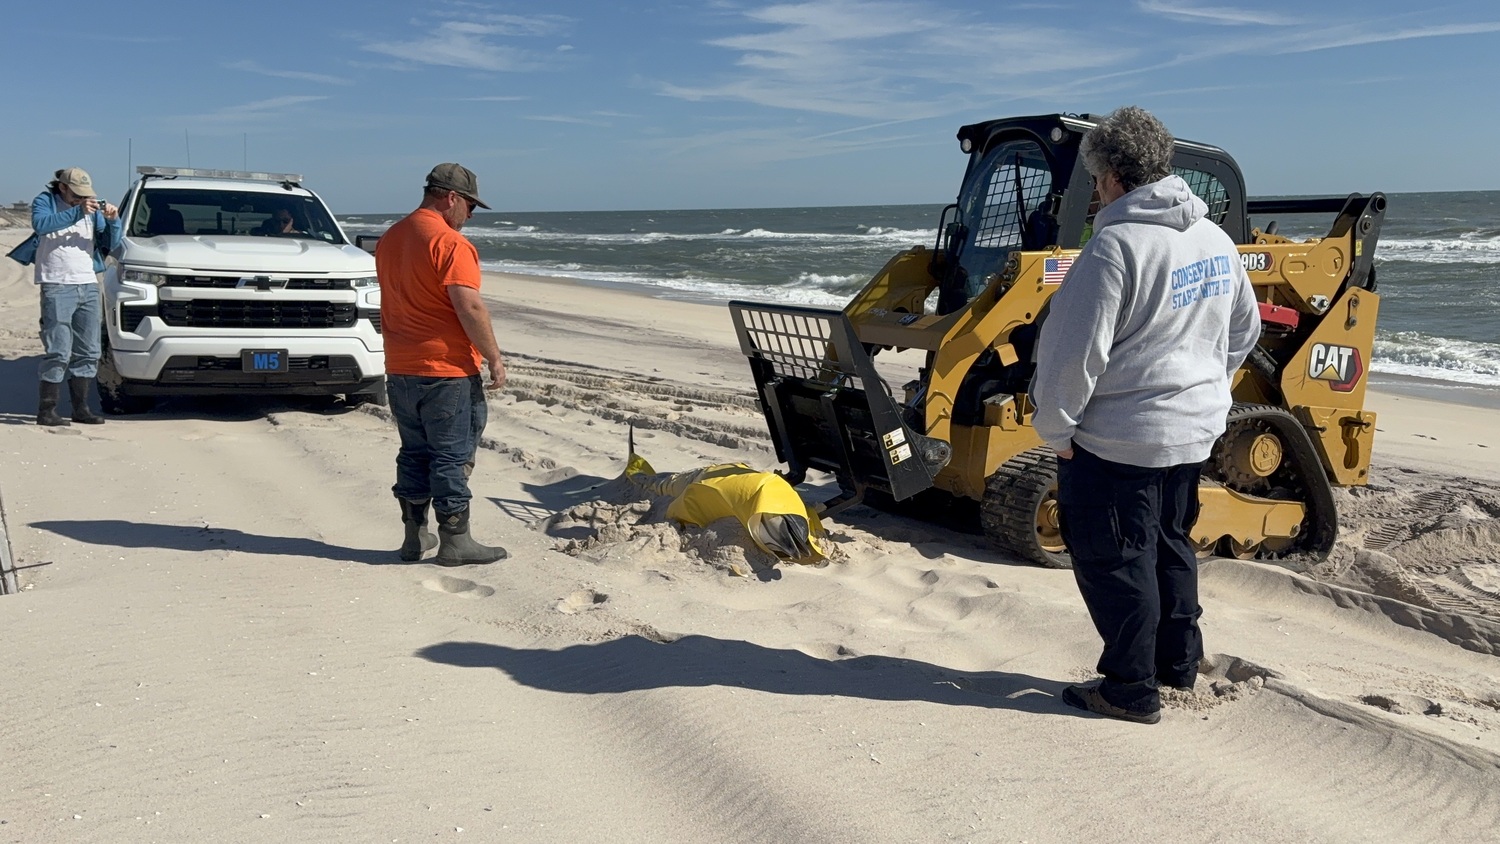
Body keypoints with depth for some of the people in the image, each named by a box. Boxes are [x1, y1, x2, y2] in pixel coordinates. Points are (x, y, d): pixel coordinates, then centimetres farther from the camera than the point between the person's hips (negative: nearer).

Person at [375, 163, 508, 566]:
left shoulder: (389, 239, 13)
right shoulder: (450, 243, -15)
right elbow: (470, 307, -21)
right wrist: (494, 357, -14)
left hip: (400, 370, 8)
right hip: (447, 371, -8)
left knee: (414, 454, 14)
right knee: (452, 457, 0)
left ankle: (414, 536, 20)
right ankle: (455, 541, 6)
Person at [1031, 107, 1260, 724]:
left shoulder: (1116, 246, -20)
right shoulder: (1214, 239, 6)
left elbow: (1077, 352, -21)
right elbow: (1245, 328, 18)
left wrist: (1055, 426, -10)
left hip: (1118, 436, -8)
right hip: (1195, 428, 8)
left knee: (1114, 559, 3)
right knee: (1170, 543, 22)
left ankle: (1132, 690, 12)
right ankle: (1179, 663, 34)